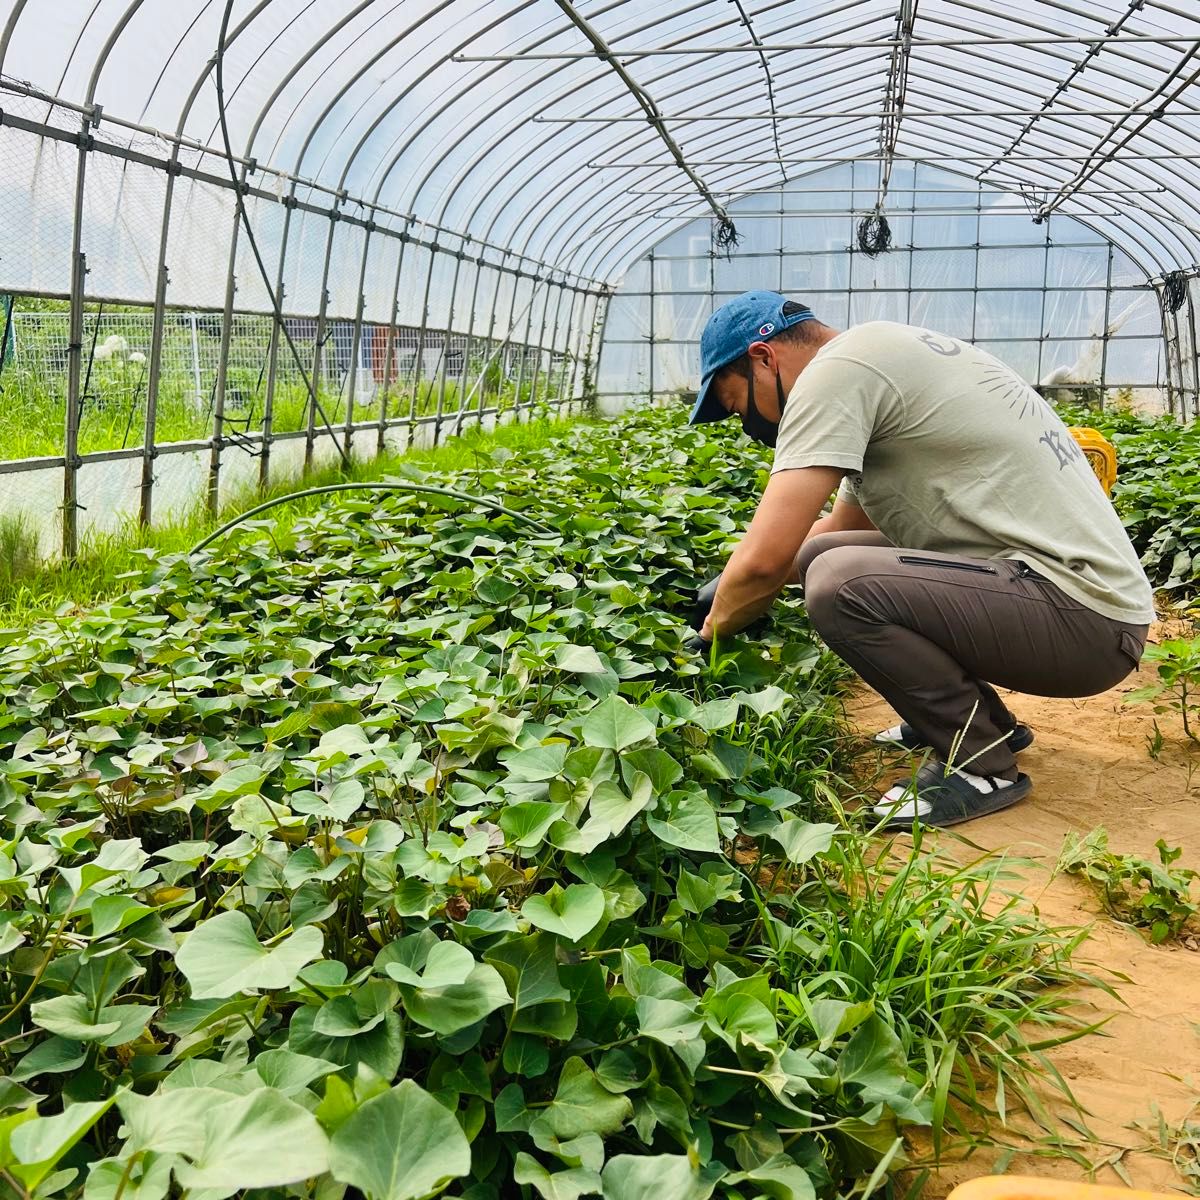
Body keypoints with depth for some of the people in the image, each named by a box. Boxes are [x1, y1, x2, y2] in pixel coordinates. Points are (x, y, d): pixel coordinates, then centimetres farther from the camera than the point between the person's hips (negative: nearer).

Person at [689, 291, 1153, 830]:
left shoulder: (836, 369, -14)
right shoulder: (878, 361, 16)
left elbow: (765, 559, -19)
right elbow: (836, 528, 28)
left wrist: (713, 629, 1)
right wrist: (731, 595, 23)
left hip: (1086, 620, -10)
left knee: (839, 583, -26)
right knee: (822, 556, 12)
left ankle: (980, 765, -4)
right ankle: (988, 720, 20)